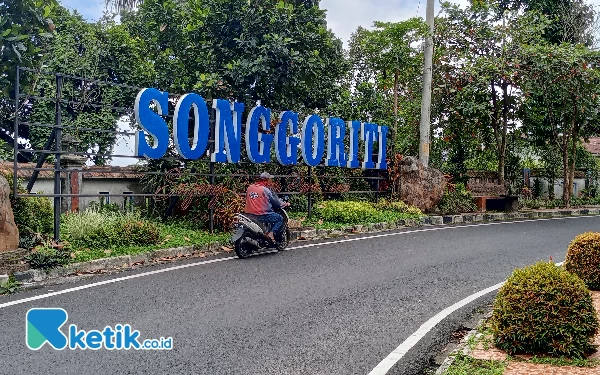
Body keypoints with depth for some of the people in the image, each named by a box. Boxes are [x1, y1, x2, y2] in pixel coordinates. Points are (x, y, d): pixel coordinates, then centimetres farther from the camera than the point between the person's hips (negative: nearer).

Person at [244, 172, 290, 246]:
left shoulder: (249, 188, 8)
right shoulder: (265, 190, -10)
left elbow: (247, 199, 19)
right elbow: (275, 201, -2)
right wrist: (284, 204, 15)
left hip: (249, 214, 8)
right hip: (261, 214, -8)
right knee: (280, 218, 5)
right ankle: (271, 233, -11)